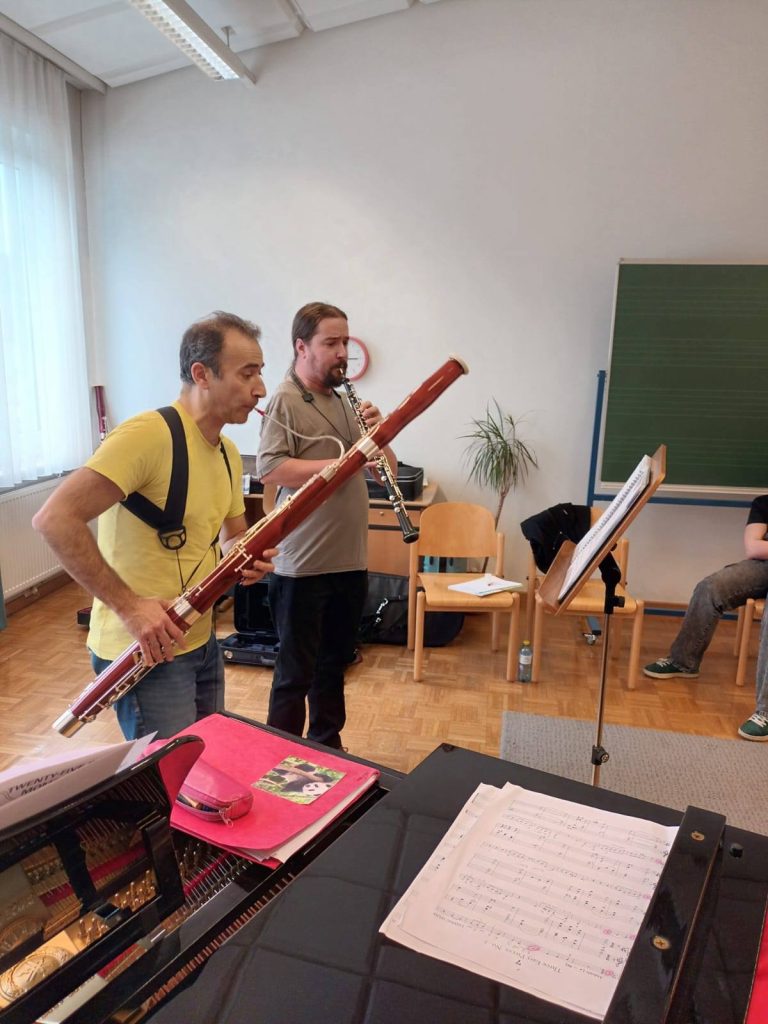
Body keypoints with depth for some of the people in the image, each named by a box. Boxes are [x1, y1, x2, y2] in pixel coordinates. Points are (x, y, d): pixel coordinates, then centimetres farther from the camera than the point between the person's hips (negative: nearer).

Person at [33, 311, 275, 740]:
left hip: (201, 642, 9)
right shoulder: (148, 435, -21)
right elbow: (54, 519, -26)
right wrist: (128, 605, -27)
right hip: (146, 650, -9)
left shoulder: (229, 454, 7)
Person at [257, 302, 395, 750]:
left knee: (334, 664, 20)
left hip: (351, 561, 7)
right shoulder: (285, 399, -8)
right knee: (296, 673, 5)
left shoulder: (343, 400, 14)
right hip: (303, 566, -7)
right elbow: (270, 469, -22)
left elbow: (387, 468, 13)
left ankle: (328, 748, 36)